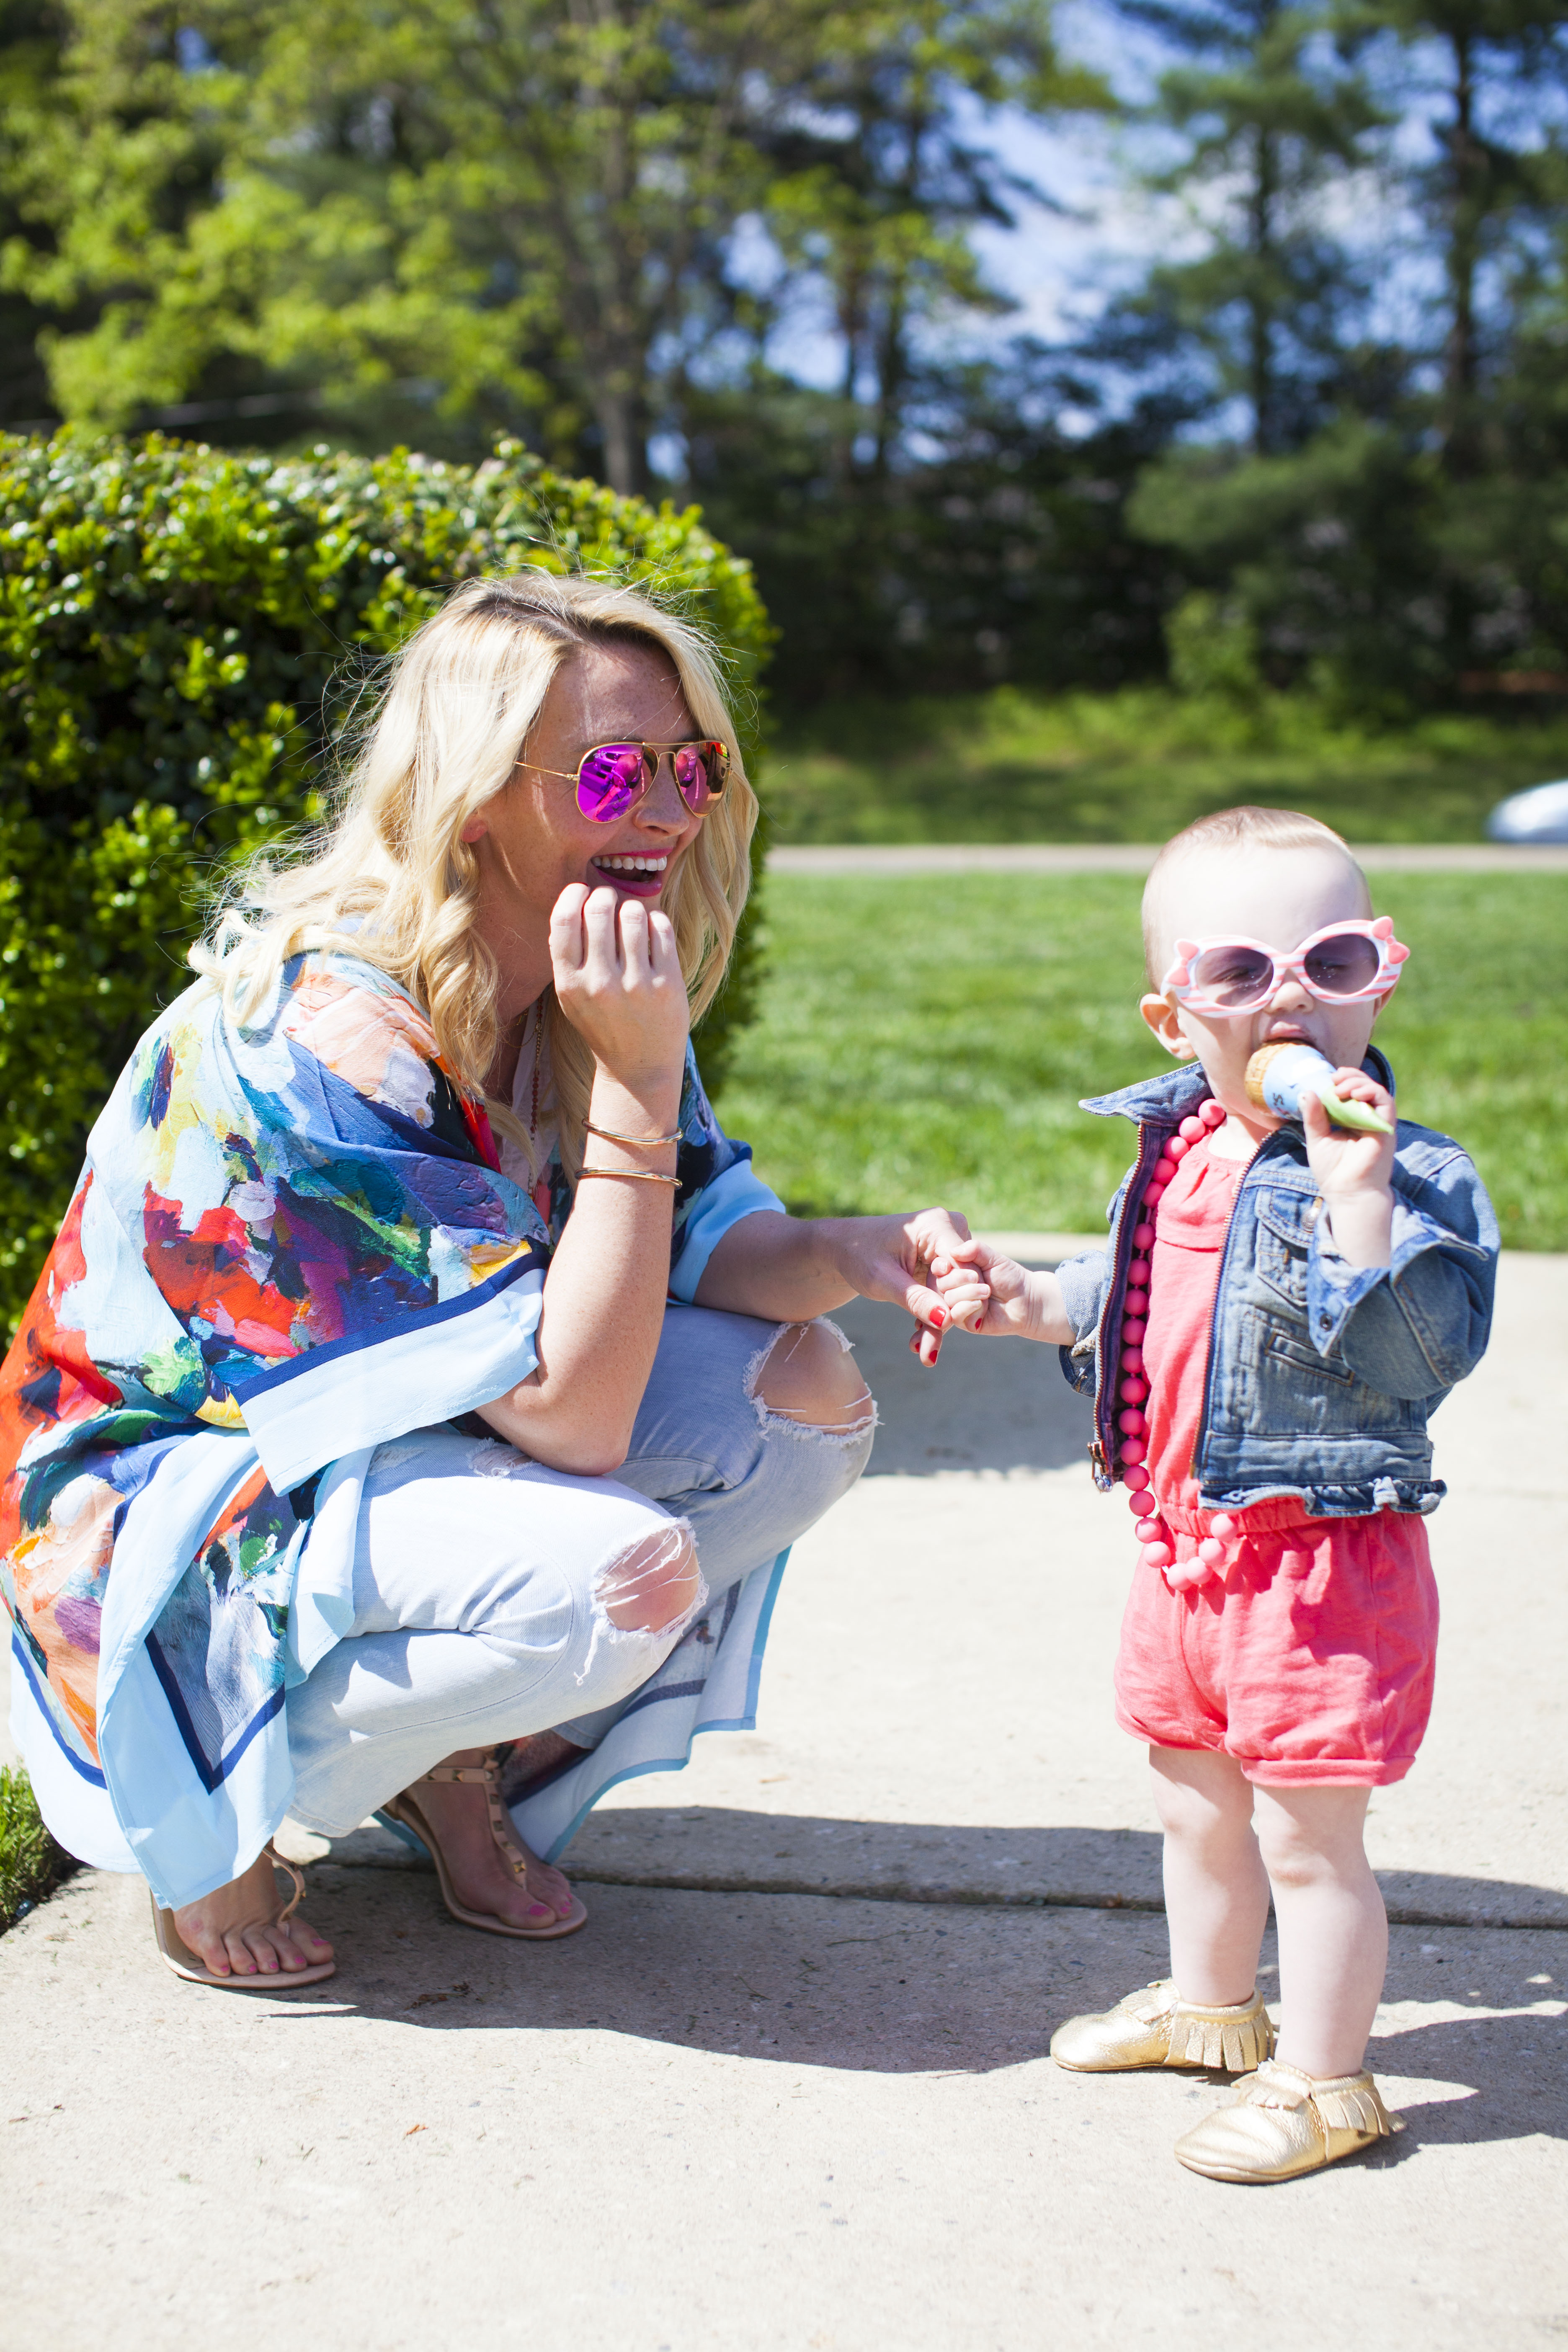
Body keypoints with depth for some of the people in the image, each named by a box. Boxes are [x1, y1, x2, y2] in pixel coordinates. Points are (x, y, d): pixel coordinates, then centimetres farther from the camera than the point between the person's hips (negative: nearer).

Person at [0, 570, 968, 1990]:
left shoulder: (573, 990, -6)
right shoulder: (322, 1029, -31)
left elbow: (702, 1239, -3)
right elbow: (571, 1416, -32)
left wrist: (851, 1256, -24)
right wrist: (638, 1079, -36)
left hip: (410, 1442, 8)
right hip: (172, 1492, -8)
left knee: (806, 1395, -10)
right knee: (623, 1574, -33)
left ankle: (461, 1762, 5)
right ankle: (201, 1813, -6)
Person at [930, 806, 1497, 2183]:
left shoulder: (1405, 1172, -17)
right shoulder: (1180, 1148, 6)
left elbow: (1419, 1354, -29)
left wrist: (1359, 1198, -36)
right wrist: (1033, 1301, 11)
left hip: (1325, 1563, -8)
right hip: (1188, 1547, 8)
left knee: (1308, 1835, 4)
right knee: (1196, 1806, 24)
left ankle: (1321, 2078, 23)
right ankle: (1209, 2004, 46)